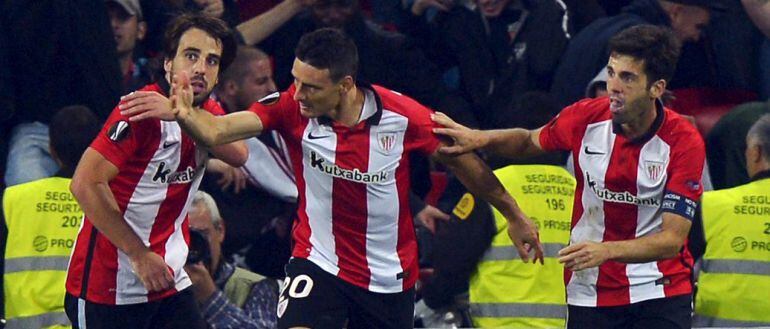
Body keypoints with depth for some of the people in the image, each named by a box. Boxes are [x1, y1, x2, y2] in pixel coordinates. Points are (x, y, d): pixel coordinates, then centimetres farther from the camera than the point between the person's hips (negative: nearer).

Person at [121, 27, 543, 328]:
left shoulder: (402, 116, -18)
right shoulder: (292, 108, -17)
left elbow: (463, 161, -2)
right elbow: (217, 130, -29)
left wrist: (515, 217, 7)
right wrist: (184, 114, -52)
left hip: (389, 275, 1)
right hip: (318, 261, 0)